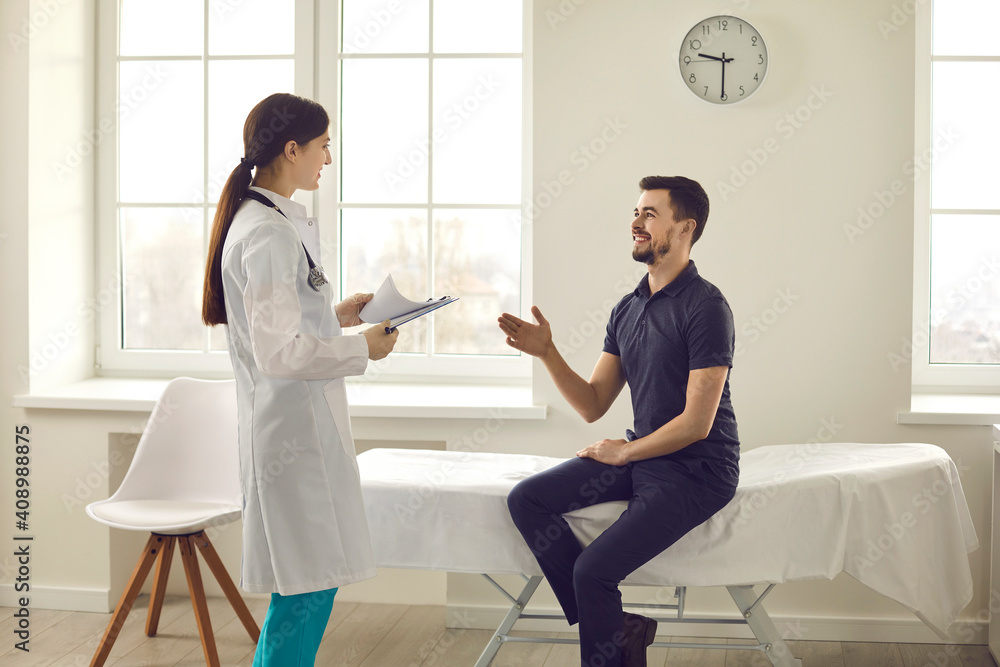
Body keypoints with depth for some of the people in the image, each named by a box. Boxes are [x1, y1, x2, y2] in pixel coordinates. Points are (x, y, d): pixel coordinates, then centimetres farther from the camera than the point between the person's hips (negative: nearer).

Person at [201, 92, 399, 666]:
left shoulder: (263, 220, 13)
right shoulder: (269, 234, -19)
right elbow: (279, 353, -25)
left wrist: (338, 315, 14)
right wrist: (363, 348, -14)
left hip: (294, 422, 10)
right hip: (295, 429, -10)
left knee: (309, 586, 15)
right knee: (307, 590, -3)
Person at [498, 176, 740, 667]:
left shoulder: (705, 308, -15)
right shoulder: (627, 309, 9)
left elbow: (696, 423, -19)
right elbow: (593, 406, 7)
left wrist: (625, 452, -7)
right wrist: (546, 352, -6)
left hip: (696, 471, -8)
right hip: (639, 456, 8)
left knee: (593, 569, -21)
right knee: (526, 499, -7)